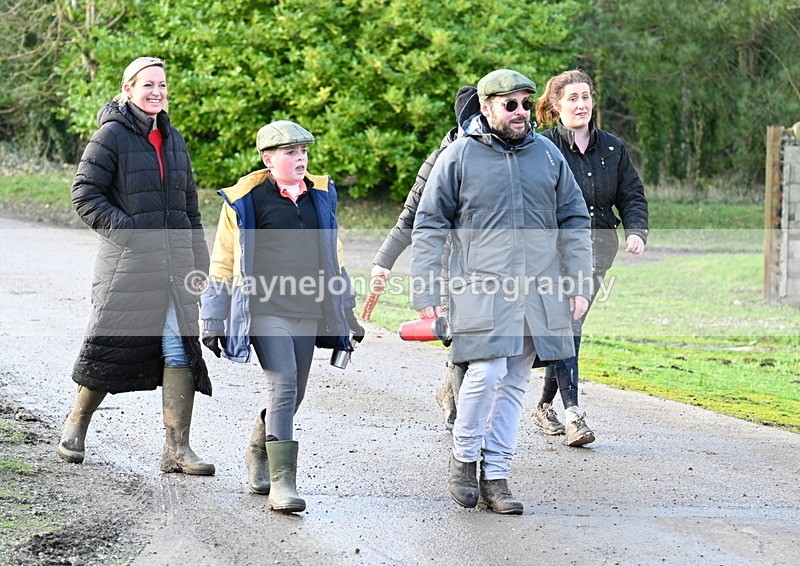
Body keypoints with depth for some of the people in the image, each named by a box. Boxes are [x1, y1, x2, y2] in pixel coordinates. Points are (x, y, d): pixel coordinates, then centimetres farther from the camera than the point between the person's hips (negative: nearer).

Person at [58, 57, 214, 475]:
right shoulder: (111, 136, -4)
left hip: (174, 262, 5)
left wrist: (199, 264, 17)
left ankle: (176, 448, -1)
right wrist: (126, 229, -16)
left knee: (181, 350, -3)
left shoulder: (172, 139, 16)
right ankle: (76, 426, 25)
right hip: (129, 262, -5)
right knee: (111, 346, 2)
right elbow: (85, 194, -7)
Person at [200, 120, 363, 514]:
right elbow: (224, 263, 1)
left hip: (309, 314, 6)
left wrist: (347, 314, 23)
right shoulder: (246, 200, -3)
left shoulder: (320, 197, 13)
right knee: (282, 385, -17)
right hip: (265, 310, -6)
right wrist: (213, 322, 2)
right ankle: (282, 481, -16)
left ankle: (258, 451, 37)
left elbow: (333, 257, 23)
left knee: (293, 394, 11)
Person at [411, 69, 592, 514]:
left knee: (515, 383, 6)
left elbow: (575, 222, 16)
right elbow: (428, 227, 2)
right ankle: (464, 459, 6)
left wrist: (580, 285, 9)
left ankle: (495, 475, 14)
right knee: (486, 374, -16)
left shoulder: (548, 154, 10)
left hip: (540, 293, 4)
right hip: (481, 289, -4)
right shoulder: (459, 156, -1)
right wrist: (426, 294, -3)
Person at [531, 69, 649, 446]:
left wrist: (636, 230, -5)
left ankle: (545, 405, 23)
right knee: (566, 328, -15)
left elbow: (631, 195, 13)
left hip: (597, 247, 5)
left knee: (567, 327, 9)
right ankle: (573, 414, -19)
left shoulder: (612, 148, 12)